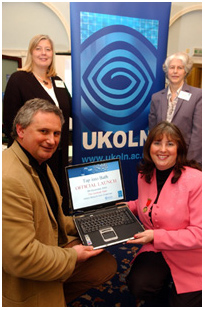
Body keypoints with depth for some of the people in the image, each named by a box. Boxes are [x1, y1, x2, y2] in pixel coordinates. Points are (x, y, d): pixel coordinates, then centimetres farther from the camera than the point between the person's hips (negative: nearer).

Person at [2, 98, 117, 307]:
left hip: (53, 247, 9)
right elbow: (20, 258, -30)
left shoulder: (38, 163, 3)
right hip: (25, 285, -9)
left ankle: (54, 297, 16)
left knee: (107, 264, 10)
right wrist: (72, 256, -18)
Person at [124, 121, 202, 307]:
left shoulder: (195, 180, -23)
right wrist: (131, 206, -1)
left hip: (189, 258, -3)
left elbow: (199, 233, -23)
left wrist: (155, 236, -27)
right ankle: (160, 298, 14)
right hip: (156, 250, 4)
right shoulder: (144, 176, -2)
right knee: (138, 285, -21)